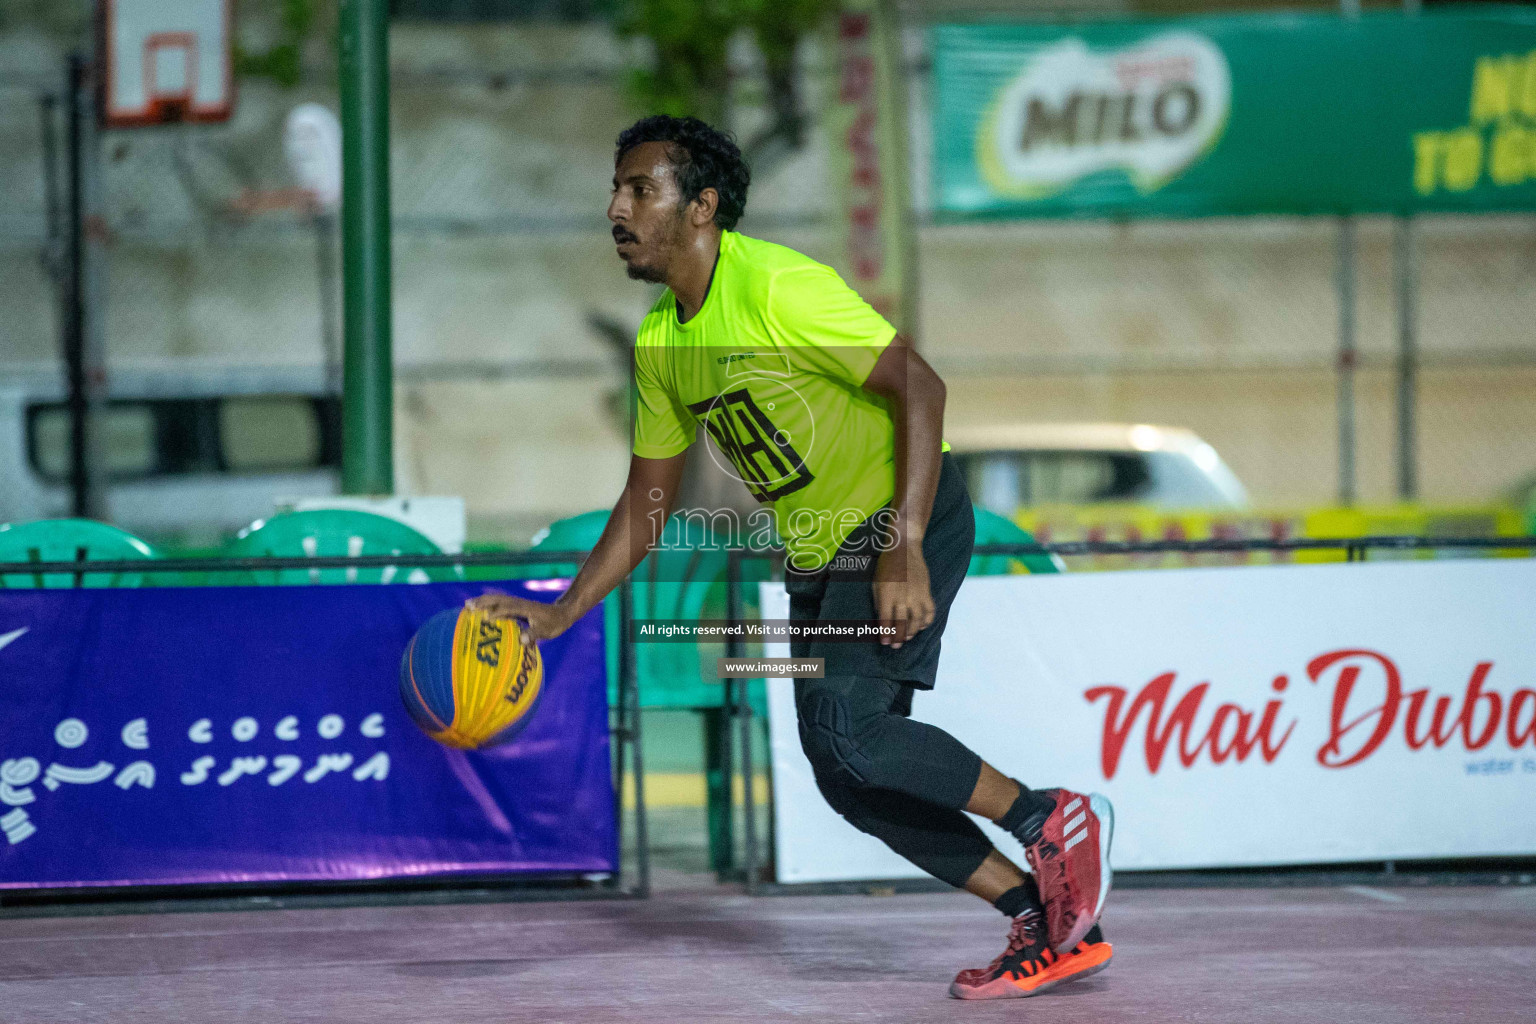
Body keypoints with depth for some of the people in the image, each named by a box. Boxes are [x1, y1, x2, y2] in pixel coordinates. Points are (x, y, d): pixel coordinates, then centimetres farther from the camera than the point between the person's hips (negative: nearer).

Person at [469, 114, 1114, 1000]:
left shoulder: (777, 287, -19)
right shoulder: (661, 341, 7)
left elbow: (920, 387, -23)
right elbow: (648, 502, 15)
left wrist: (905, 551, -30)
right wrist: (560, 613, 5)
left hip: (905, 519, -9)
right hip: (818, 558, 9)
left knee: (847, 728, -24)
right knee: (849, 779, 2)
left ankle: (1053, 823, -6)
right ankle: (1054, 928, 9)